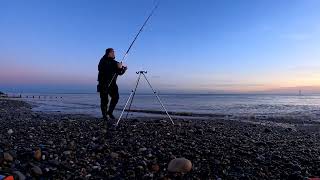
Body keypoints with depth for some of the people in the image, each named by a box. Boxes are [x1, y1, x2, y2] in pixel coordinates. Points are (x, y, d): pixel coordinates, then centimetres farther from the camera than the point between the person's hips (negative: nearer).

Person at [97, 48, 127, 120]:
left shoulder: (114, 62, 14)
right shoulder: (103, 61, -4)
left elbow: (120, 73, 12)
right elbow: (106, 69, -24)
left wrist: (123, 69, -9)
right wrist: (116, 66, -28)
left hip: (112, 83, 5)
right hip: (103, 84, -5)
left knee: (115, 97, -7)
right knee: (104, 99, -2)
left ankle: (110, 112, 12)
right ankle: (104, 115, 12)